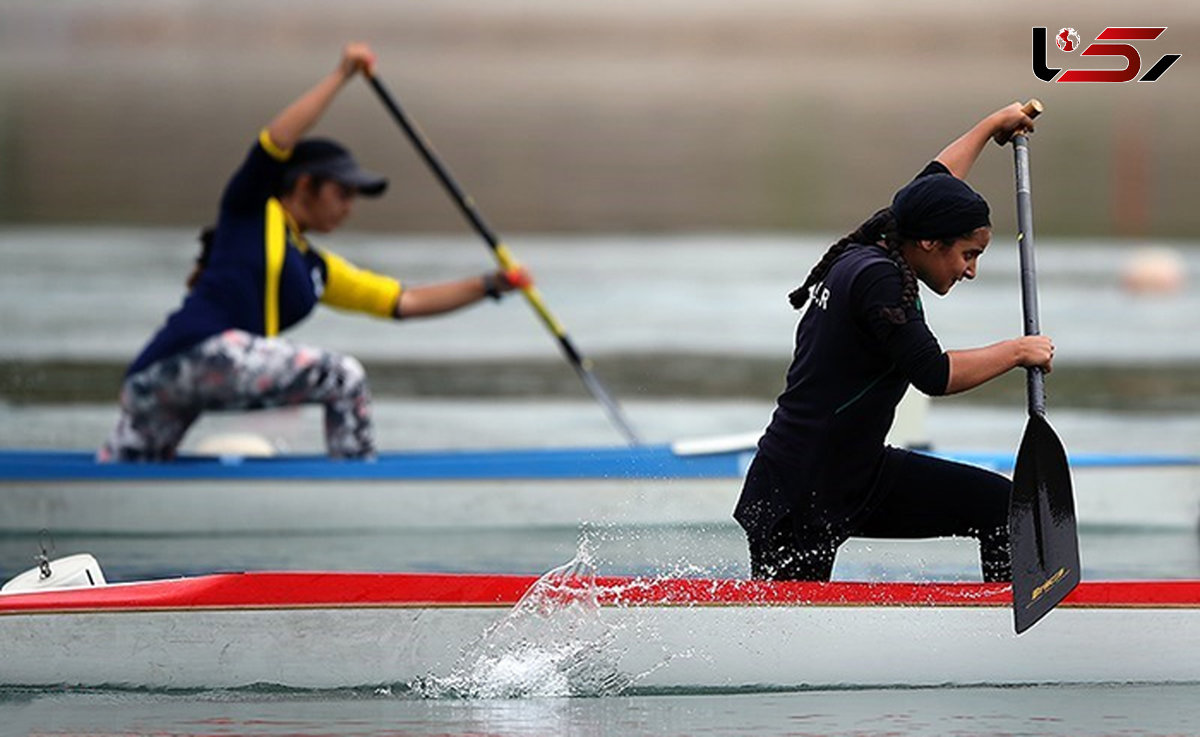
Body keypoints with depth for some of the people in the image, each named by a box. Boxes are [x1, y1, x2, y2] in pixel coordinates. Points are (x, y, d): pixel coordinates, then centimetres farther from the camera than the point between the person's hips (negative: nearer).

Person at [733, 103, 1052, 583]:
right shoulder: (877, 277, -19)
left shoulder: (863, 255, 9)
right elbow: (934, 375, -24)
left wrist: (992, 125, 41)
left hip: (859, 477, 10)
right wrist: (1016, 352, -10)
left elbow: (934, 182, 28)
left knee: (999, 505, 0)